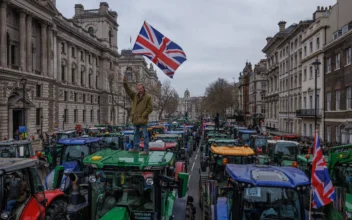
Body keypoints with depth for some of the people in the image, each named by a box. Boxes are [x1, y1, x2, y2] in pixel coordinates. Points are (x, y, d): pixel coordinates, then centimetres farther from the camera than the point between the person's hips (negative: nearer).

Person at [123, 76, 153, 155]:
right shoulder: (135, 96, 10)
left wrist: (143, 115, -13)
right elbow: (128, 91, -1)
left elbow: (150, 108, -9)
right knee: (136, 134, 16)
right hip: (135, 118, 7)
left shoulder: (148, 97, -6)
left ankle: (146, 150, 2)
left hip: (142, 119, -6)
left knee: (145, 135, -2)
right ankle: (136, 148, 27)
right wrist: (125, 83, -15)